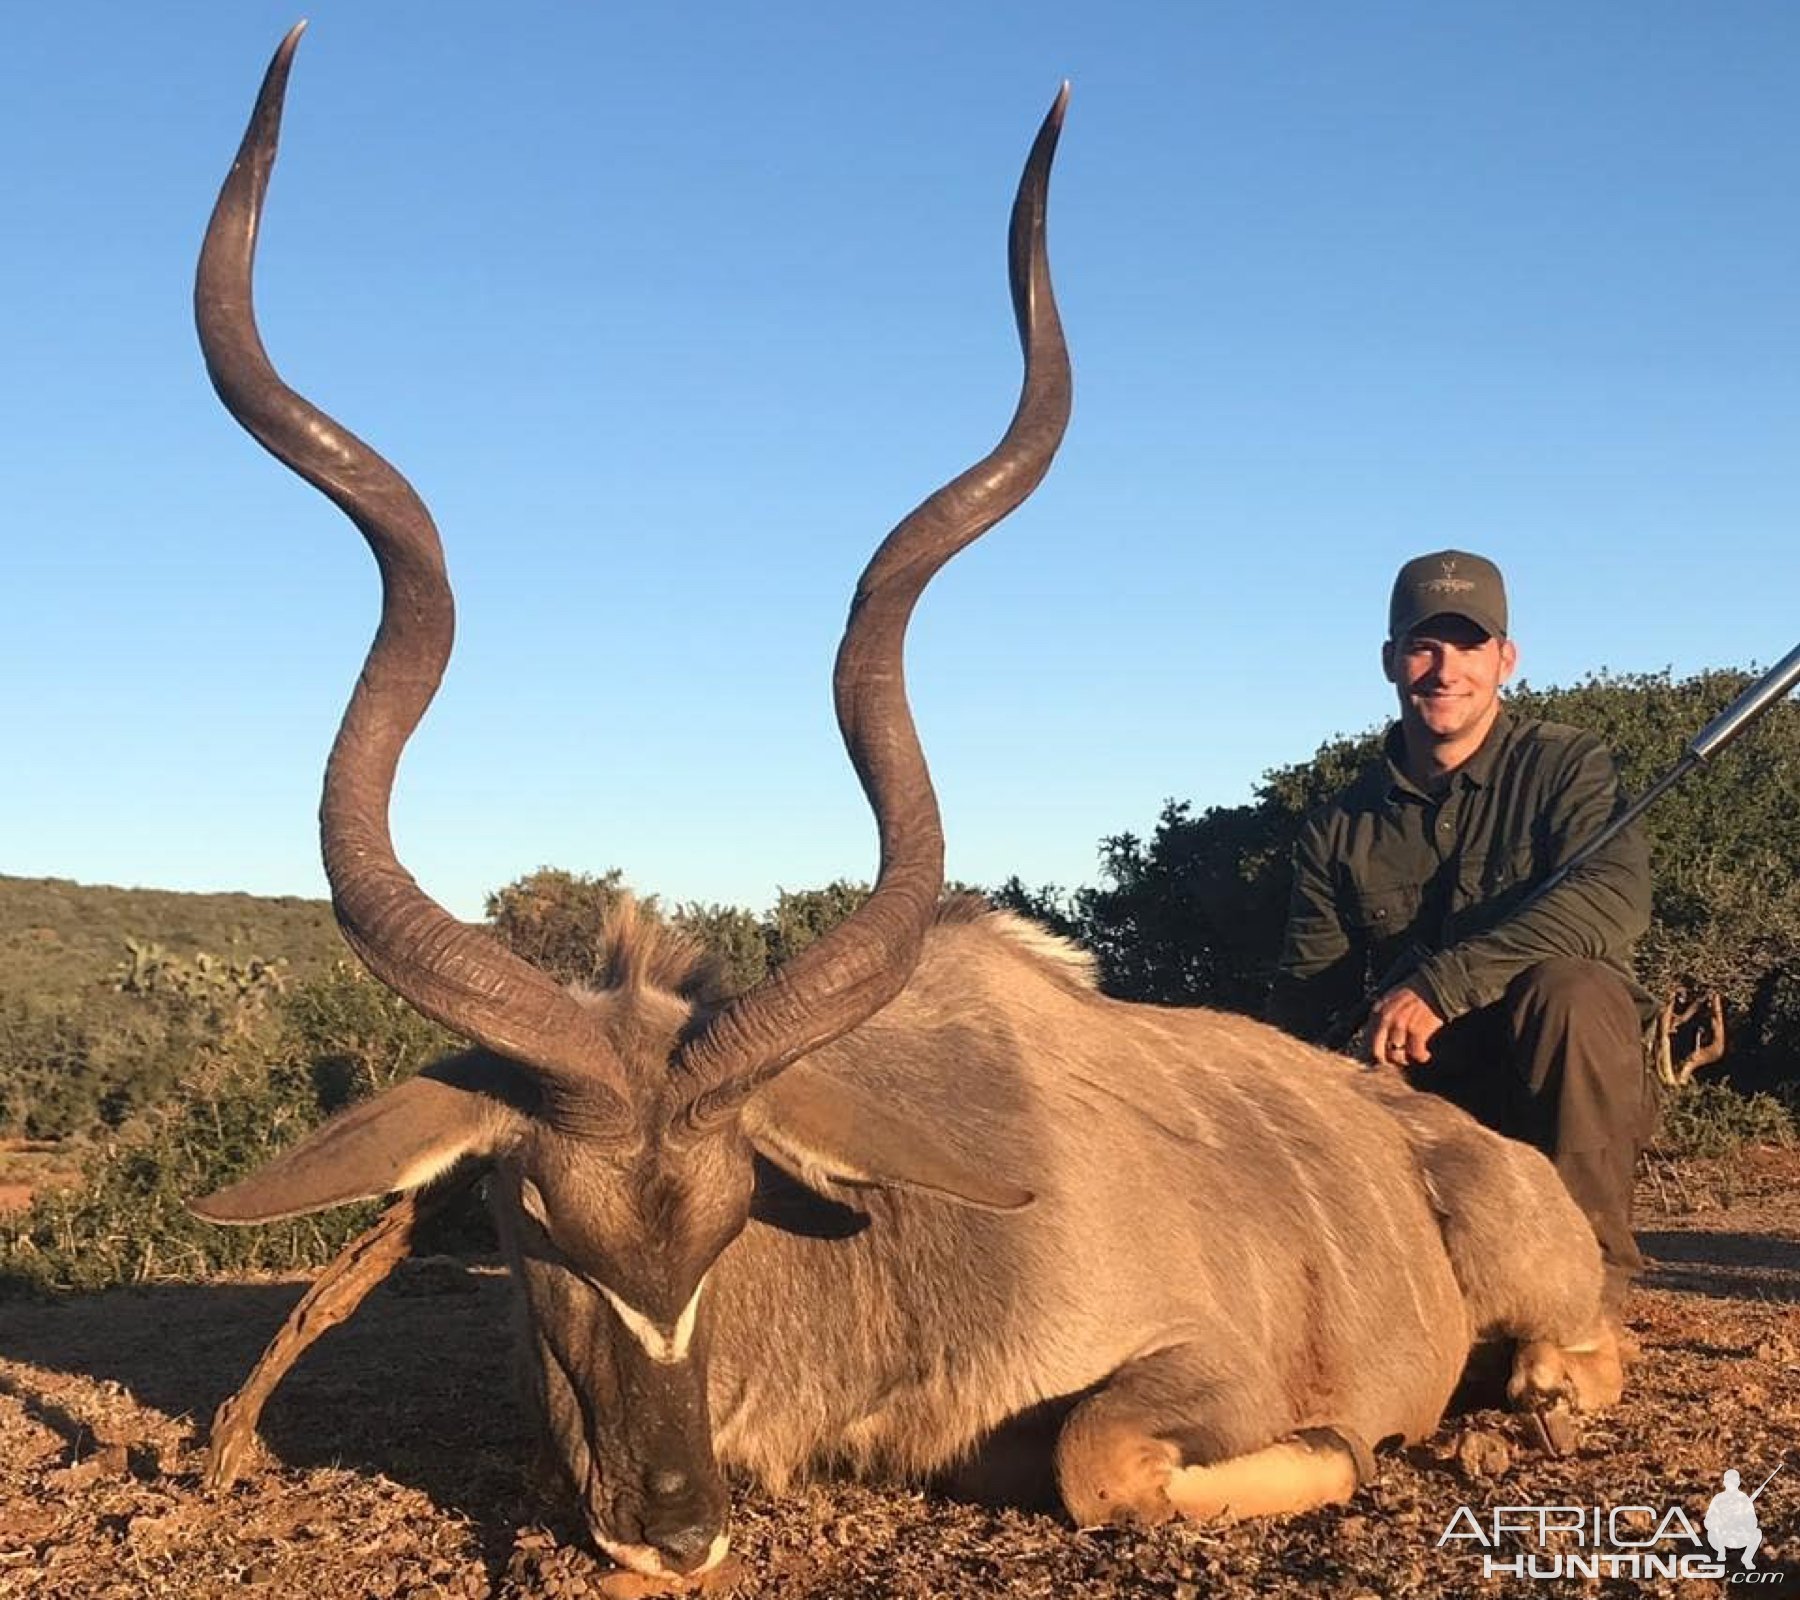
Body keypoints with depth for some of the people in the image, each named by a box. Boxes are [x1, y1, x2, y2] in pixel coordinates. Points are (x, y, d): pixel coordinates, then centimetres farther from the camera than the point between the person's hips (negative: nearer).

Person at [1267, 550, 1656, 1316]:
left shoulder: (1565, 765, -4)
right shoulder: (1342, 826, 6)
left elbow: (1613, 899, -24)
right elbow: (1306, 994, 3)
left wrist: (1441, 984, -34)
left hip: (1568, 1087, -3)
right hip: (1422, 1091, 4)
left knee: (1570, 986, -34)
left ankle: (1593, 1265, -22)